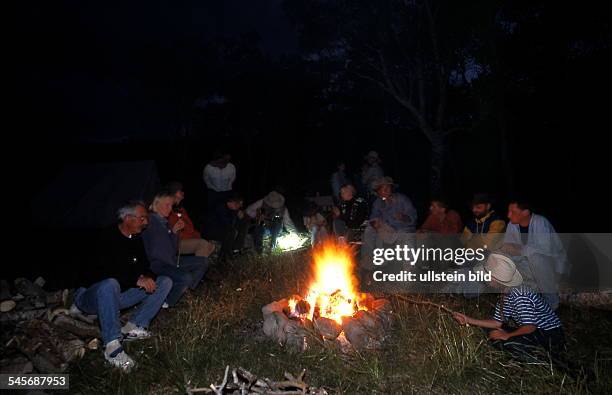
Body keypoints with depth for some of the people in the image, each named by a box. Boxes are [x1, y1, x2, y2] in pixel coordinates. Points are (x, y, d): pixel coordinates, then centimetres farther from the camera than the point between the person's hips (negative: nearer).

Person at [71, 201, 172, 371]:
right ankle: (112, 347, -42)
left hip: (119, 294, 7)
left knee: (165, 282, -5)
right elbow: (104, 271, -26)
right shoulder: (108, 238, -17)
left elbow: (145, 266, 9)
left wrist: (148, 277, -14)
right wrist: (136, 280, -27)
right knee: (110, 285, -42)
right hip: (95, 295, -7)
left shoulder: (136, 239, 6)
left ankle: (133, 326, -15)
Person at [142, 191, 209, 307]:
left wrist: (174, 231, 1)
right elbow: (155, 253, -18)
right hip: (157, 264, -9)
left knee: (203, 262, 7)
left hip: (170, 261, 9)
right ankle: (165, 303, -10)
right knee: (186, 277, -30)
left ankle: (186, 291, 9)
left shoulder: (164, 222, 13)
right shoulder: (150, 222, -14)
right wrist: (174, 263, -11)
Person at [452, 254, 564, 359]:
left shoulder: (520, 295, -27)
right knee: (491, 330, 5)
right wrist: (468, 320, -2)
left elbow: (530, 327, -28)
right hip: (537, 331, 9)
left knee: (499, 341, -25)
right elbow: (497, 323, 4)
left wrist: (507, 335, -16)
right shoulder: (505, 294, 3)